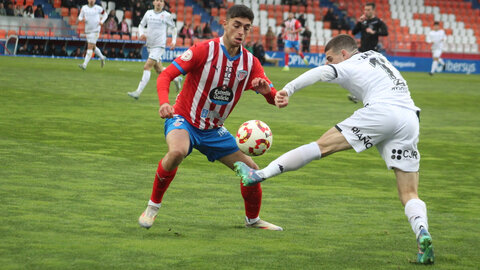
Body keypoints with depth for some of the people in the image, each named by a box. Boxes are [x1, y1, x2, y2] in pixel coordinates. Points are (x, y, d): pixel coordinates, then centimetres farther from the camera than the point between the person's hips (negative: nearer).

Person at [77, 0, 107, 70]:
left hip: (95, 30, -5)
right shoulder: (84, 8, 3)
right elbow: (80, 17, 9)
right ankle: (102, 58, 43)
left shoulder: (98, 8, -4)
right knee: (93, 47, 16)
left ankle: (84, 65, -17)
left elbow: (105, 15, 12)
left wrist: (102, 22, -7)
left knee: (90, 47, -13)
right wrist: (82, 19, -16)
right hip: (87, 30, 5)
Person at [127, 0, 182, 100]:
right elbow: (141, 25, 17)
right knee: (159, 70, 13)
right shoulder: (148, 13, 8)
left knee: (147, 67, -16)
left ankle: (138, 92, -19)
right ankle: (176, 79, 38)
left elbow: (174, 28, 10)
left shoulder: (166, 15, -2)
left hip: (159, 46, -6)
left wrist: (173, 41, 0)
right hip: (150, 46, 6)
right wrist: (141, 34, -3)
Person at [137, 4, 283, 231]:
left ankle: (253, 219, 30)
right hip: (183, 120, -5)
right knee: (177, 152, -38)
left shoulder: (250, 62, -2)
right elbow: (166, 75, -21)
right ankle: (152, 207, -17)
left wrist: (267, 90, -27)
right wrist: (164, 103, -41)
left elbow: (274, 99, -1)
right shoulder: (204, 50, -17)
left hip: (214, 130, 6)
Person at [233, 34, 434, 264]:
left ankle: (259, 175, -9)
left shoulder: (349, 67, 10)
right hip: (410, 120, 6)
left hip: (382, 111, -6)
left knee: (322, 146, -3)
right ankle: (422, 233, -23)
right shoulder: (375, 56, 31)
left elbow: (322, 72, -8)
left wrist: (288, 89, -22)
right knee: (409, 195, 4)